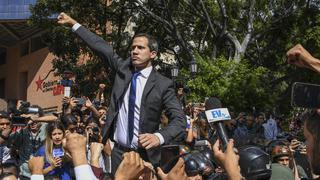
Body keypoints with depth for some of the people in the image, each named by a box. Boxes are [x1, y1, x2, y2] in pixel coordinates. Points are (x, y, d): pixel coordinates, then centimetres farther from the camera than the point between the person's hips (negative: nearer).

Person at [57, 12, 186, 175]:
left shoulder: (163, 84, -10)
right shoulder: (123, 68, 3)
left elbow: (179, 119, -13)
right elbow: (101, 47, 7)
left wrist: (159, 137, -31)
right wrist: (72, 23, 10)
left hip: (145, 154, -4)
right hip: (119, 150, 4)